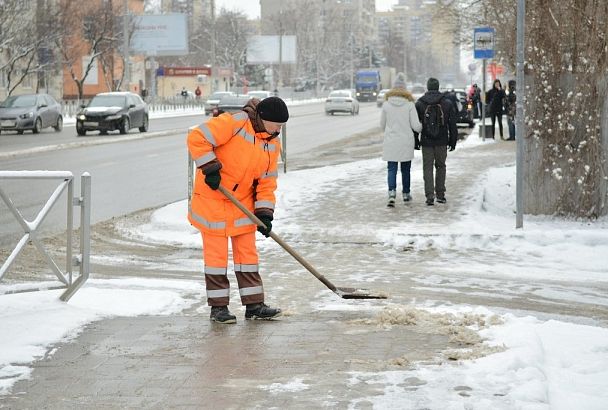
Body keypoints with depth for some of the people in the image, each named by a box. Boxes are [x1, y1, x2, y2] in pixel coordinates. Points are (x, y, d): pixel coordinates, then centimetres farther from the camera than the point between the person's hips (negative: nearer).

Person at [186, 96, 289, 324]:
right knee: (216, 253, 0)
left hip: (243, 202, 7)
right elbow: (197, 138, -24)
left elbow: (267, 181, 4)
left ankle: (254, 305, 15)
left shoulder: (273, 144, 2)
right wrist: (210, 169, -26)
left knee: (247, 252, 9)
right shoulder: (235, 123, -20)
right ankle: (218, 307, 9)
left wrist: (264, 213, -5)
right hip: (212, 197, -6)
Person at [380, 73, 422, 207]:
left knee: (391, 169, 1)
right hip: (406, 142, 0)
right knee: (405, 169, 15)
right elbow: (416, 125, -7)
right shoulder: (409, 104, -7)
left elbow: (382, 125, 5)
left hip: (390, 142, 0)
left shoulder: (386, 104, -3)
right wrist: (422, 127, 16)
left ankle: (392, 193, -19)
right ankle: (406, 194, 25)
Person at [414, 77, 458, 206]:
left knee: (427, 168, 4)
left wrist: (416, 141, 9)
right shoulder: (447, 103, 0)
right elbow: (452, 125, 2)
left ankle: (430, 196, -4)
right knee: (441, 166, 15)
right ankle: (440, 194, 14)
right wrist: (453, 141, 9)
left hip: (426, 142, -1)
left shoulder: (419, 104, -2)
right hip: (442, 142, 1)